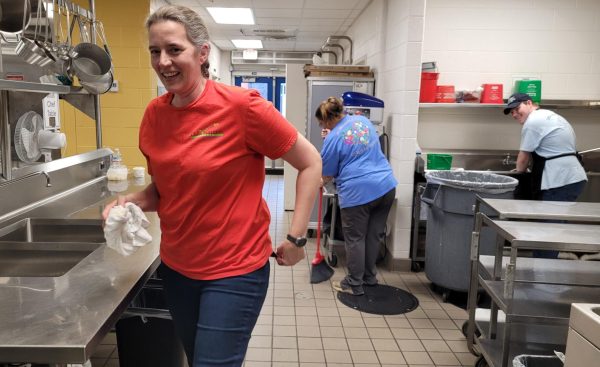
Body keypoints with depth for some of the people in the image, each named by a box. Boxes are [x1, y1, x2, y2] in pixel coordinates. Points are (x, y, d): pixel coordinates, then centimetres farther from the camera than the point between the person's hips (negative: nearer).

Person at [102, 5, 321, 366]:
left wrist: (296, 237, -13)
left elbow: (310, 163, -10)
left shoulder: (241, 106, -18)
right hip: (176, 268, 6)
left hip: (234, 271, -6)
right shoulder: (154, 114, 0)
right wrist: (132, 201, -7)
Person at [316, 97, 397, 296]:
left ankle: (354, 284, 17)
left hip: (358, 192, -7)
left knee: (355, 239, 8)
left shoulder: (333, 139, -8)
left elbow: (327, 176, 2)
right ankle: (370, 277, 31)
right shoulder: (363, 120, 10)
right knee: (375, 235, 17)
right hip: (386, 186, 7)